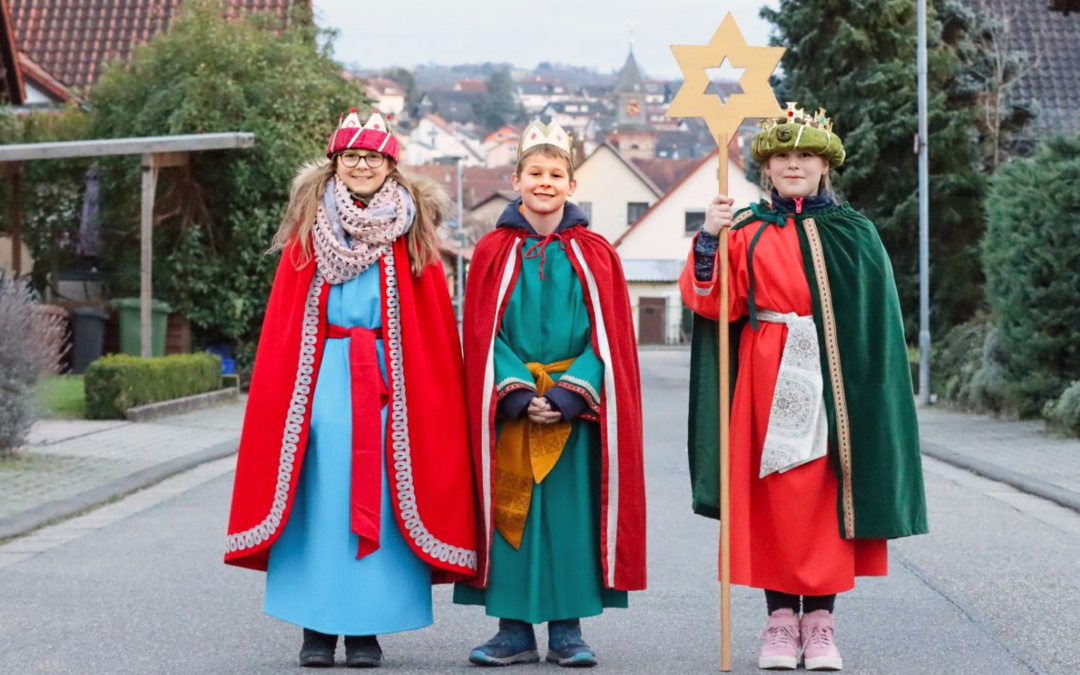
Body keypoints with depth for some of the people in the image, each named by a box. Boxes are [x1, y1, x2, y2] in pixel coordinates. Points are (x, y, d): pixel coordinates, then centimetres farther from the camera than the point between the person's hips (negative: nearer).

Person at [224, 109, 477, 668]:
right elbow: (283, 326, 6)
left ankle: (366, 627, 6)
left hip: (388, 383, 0)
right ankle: (317, 628, 5)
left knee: (377, 495, -1)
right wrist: (288, 389, -2)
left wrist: (431, 399, -5)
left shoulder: (410, 235, 6)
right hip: (320, 382, 0)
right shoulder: (309, 229, 7)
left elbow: (435, 330, 4)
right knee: (319, 495, -2)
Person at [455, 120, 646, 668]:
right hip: (509, 406, 0)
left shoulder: (594, 254, 5)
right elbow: (482, 334, 1)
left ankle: (567, 628, 10)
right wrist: (517, 392, -12)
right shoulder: (494, 252, 4)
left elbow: (609, 334, 1)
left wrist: (569, 393, -12)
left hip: (577, 406, 0)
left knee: (570, 512, 1)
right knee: (511, 511, 1)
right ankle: (515, 629, 9)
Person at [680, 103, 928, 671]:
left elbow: (878, 323, 5)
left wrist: (866, 389, -4)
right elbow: (712, 302, -5)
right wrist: (709, 241, -19)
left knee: (827, 494, 0)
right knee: (773, 496, 0)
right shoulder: (747, 232, 8)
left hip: (833, 382, 0)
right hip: (769, 380, 0)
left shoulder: (854, 234, 9)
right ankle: (780, 622, 8)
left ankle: (819, 624, 6)